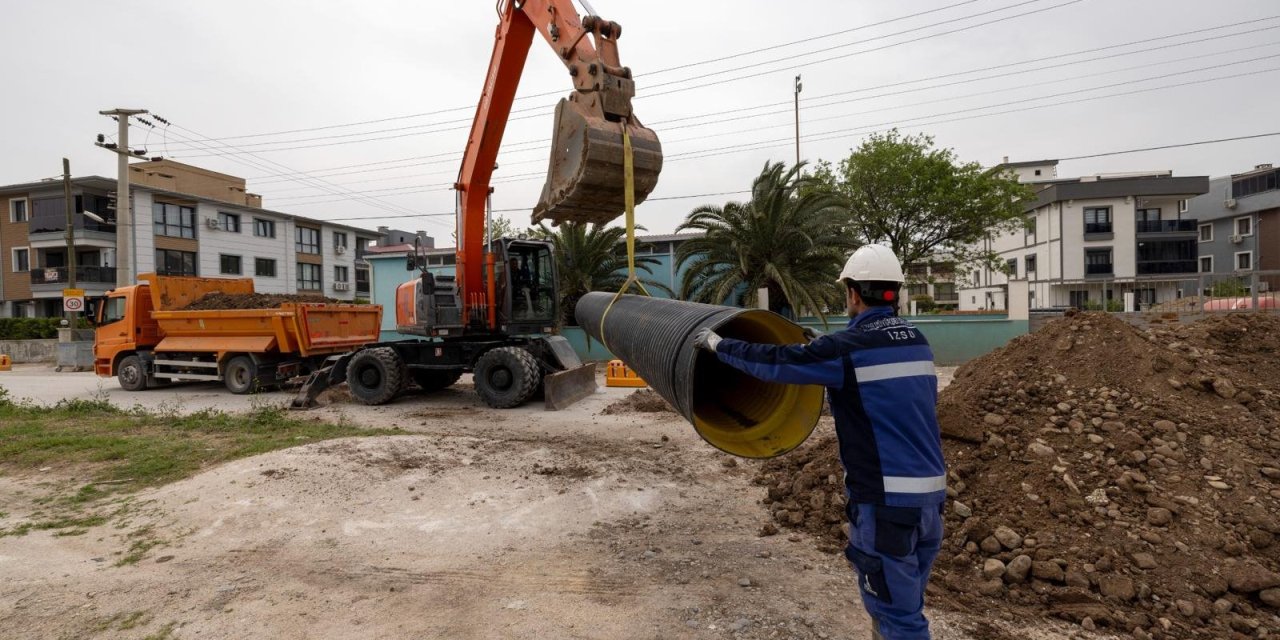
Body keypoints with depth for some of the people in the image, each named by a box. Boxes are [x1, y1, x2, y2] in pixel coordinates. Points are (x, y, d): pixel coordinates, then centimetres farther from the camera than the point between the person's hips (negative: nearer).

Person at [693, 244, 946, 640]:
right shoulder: (917, 342, 8)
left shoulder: (848, 348, -15)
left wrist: (718, 345, 5)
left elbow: (775, 362, -10)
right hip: (930, 492, 8)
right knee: (903, 602, 21)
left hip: (886, 499, -8)